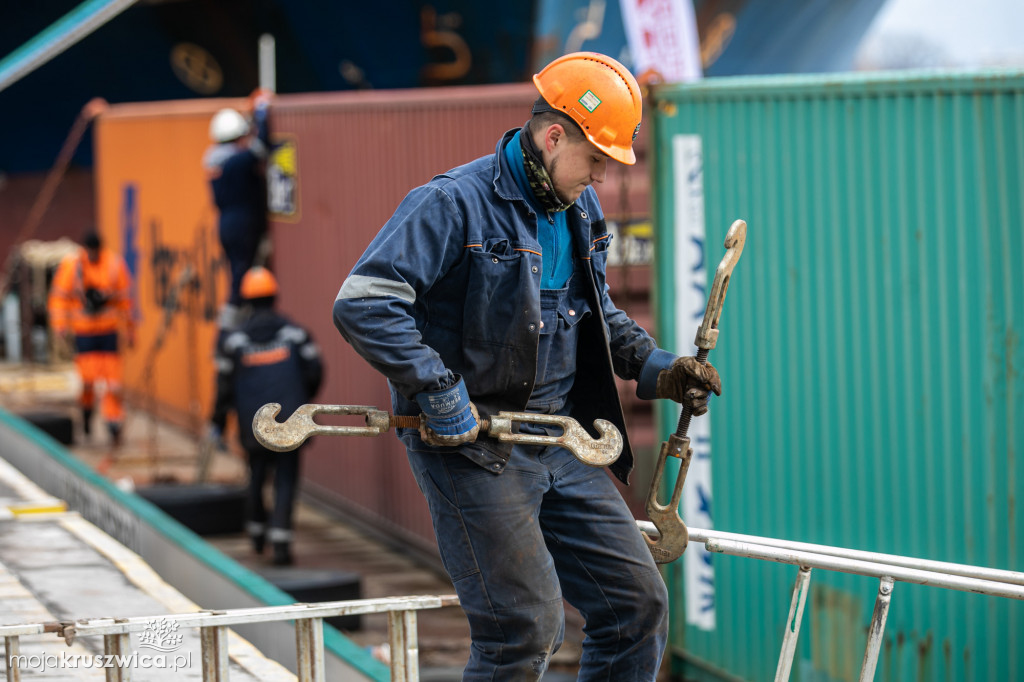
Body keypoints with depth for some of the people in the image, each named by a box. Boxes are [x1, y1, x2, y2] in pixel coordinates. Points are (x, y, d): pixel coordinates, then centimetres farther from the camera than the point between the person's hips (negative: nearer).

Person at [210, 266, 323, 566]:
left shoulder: (234, 340, 0)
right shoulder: (295, 333, -1)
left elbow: (225, 387, 0)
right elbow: (314, 372, -1)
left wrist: (218, 424, 10)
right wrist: (302, 400, 19)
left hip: (253, 426, 1)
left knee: (257, 474, 20)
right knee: (286, 479, 0)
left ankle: (257, 529, 31)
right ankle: (280, 538, -14)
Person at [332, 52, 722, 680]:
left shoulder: (581, 210, 11)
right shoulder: (456, 204, -15)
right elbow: (363, 303, -23)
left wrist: (653, 367, 12)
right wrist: (441, 397, -24)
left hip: (562, 443, 8)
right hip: (472, 446, -8)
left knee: (639, 604, 6)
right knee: (527, 629, -10)